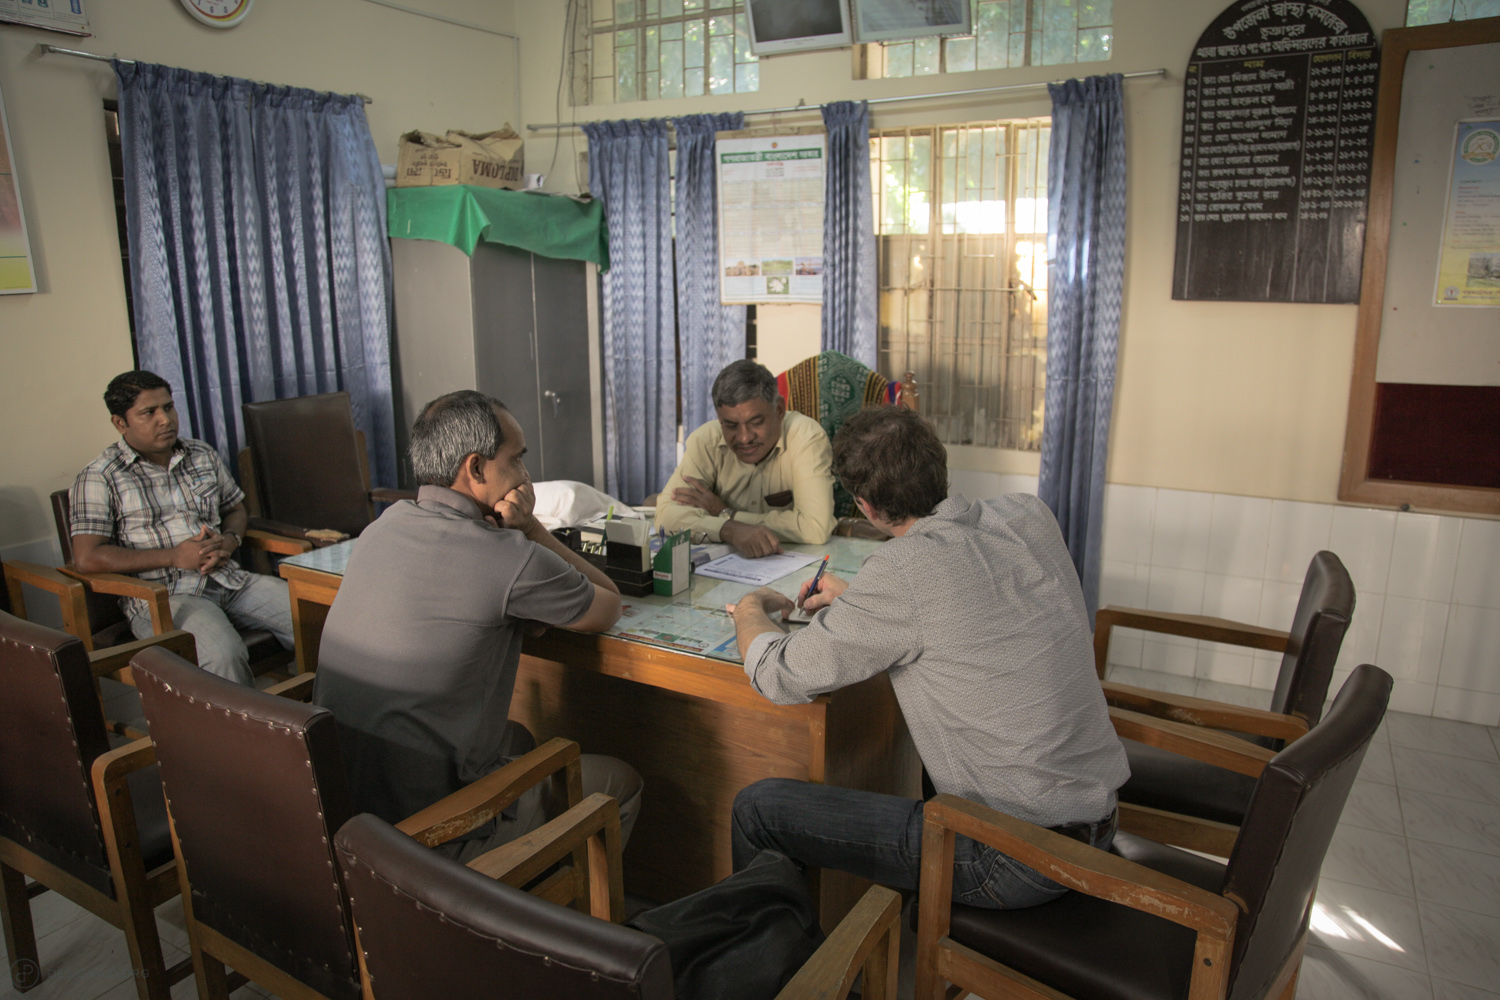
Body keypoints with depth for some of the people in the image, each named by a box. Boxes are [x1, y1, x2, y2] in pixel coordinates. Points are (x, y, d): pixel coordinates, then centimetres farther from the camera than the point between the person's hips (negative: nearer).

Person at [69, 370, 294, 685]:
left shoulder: (203, 456, 17)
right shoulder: (99, 478, 1)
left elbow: (235, 508, 27)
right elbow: (87, 557, -8)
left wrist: (229, 541, 2)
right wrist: (173, 556, -12)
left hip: (229, 579, 5)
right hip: (160, 596, -5)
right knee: (225, 653, -36)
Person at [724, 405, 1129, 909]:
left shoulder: (904, 570, -23)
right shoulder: (1029, 515, -1)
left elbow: (781, 677, -13)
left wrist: (750, 609, 8)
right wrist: (855, 600, 20)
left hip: (1015, 859, -8)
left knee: (759, 807, -1)